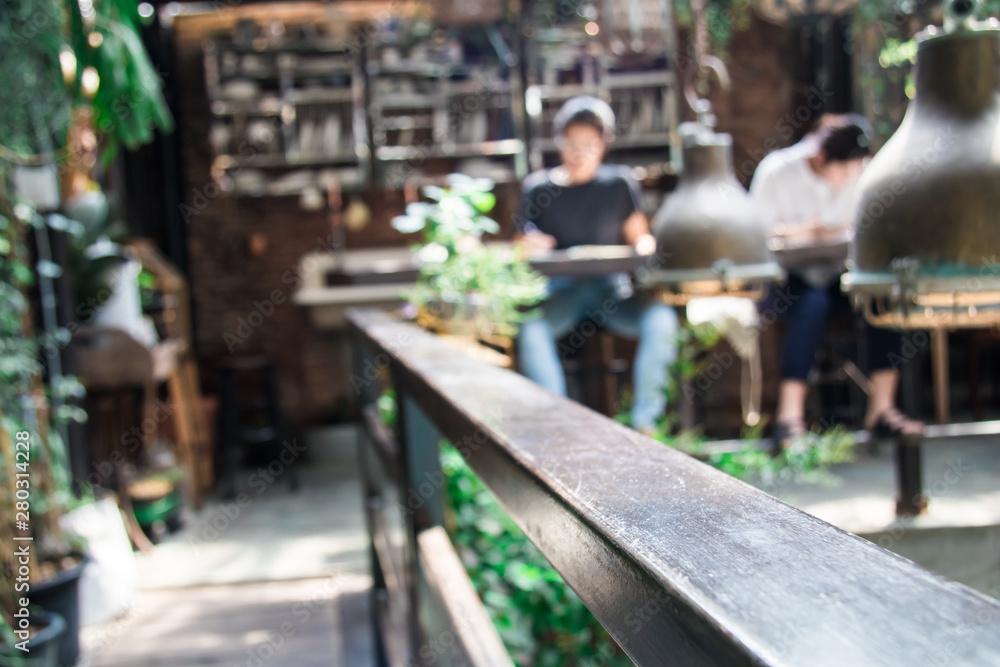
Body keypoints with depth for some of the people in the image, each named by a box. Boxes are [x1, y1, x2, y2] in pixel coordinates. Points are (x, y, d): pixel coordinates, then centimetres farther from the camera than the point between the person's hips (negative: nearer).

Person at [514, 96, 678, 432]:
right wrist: (530, 247, -14)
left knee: (662, 320, -29)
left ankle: (645, 422, -20)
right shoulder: (537, 187, 8)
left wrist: (645, 244, -12)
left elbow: (638, 236, 13)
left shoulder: (620, 183, 10)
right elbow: (521, 244, 11)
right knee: (530, 329, -33)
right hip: (561, 288, 0)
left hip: (612, 287, 1)